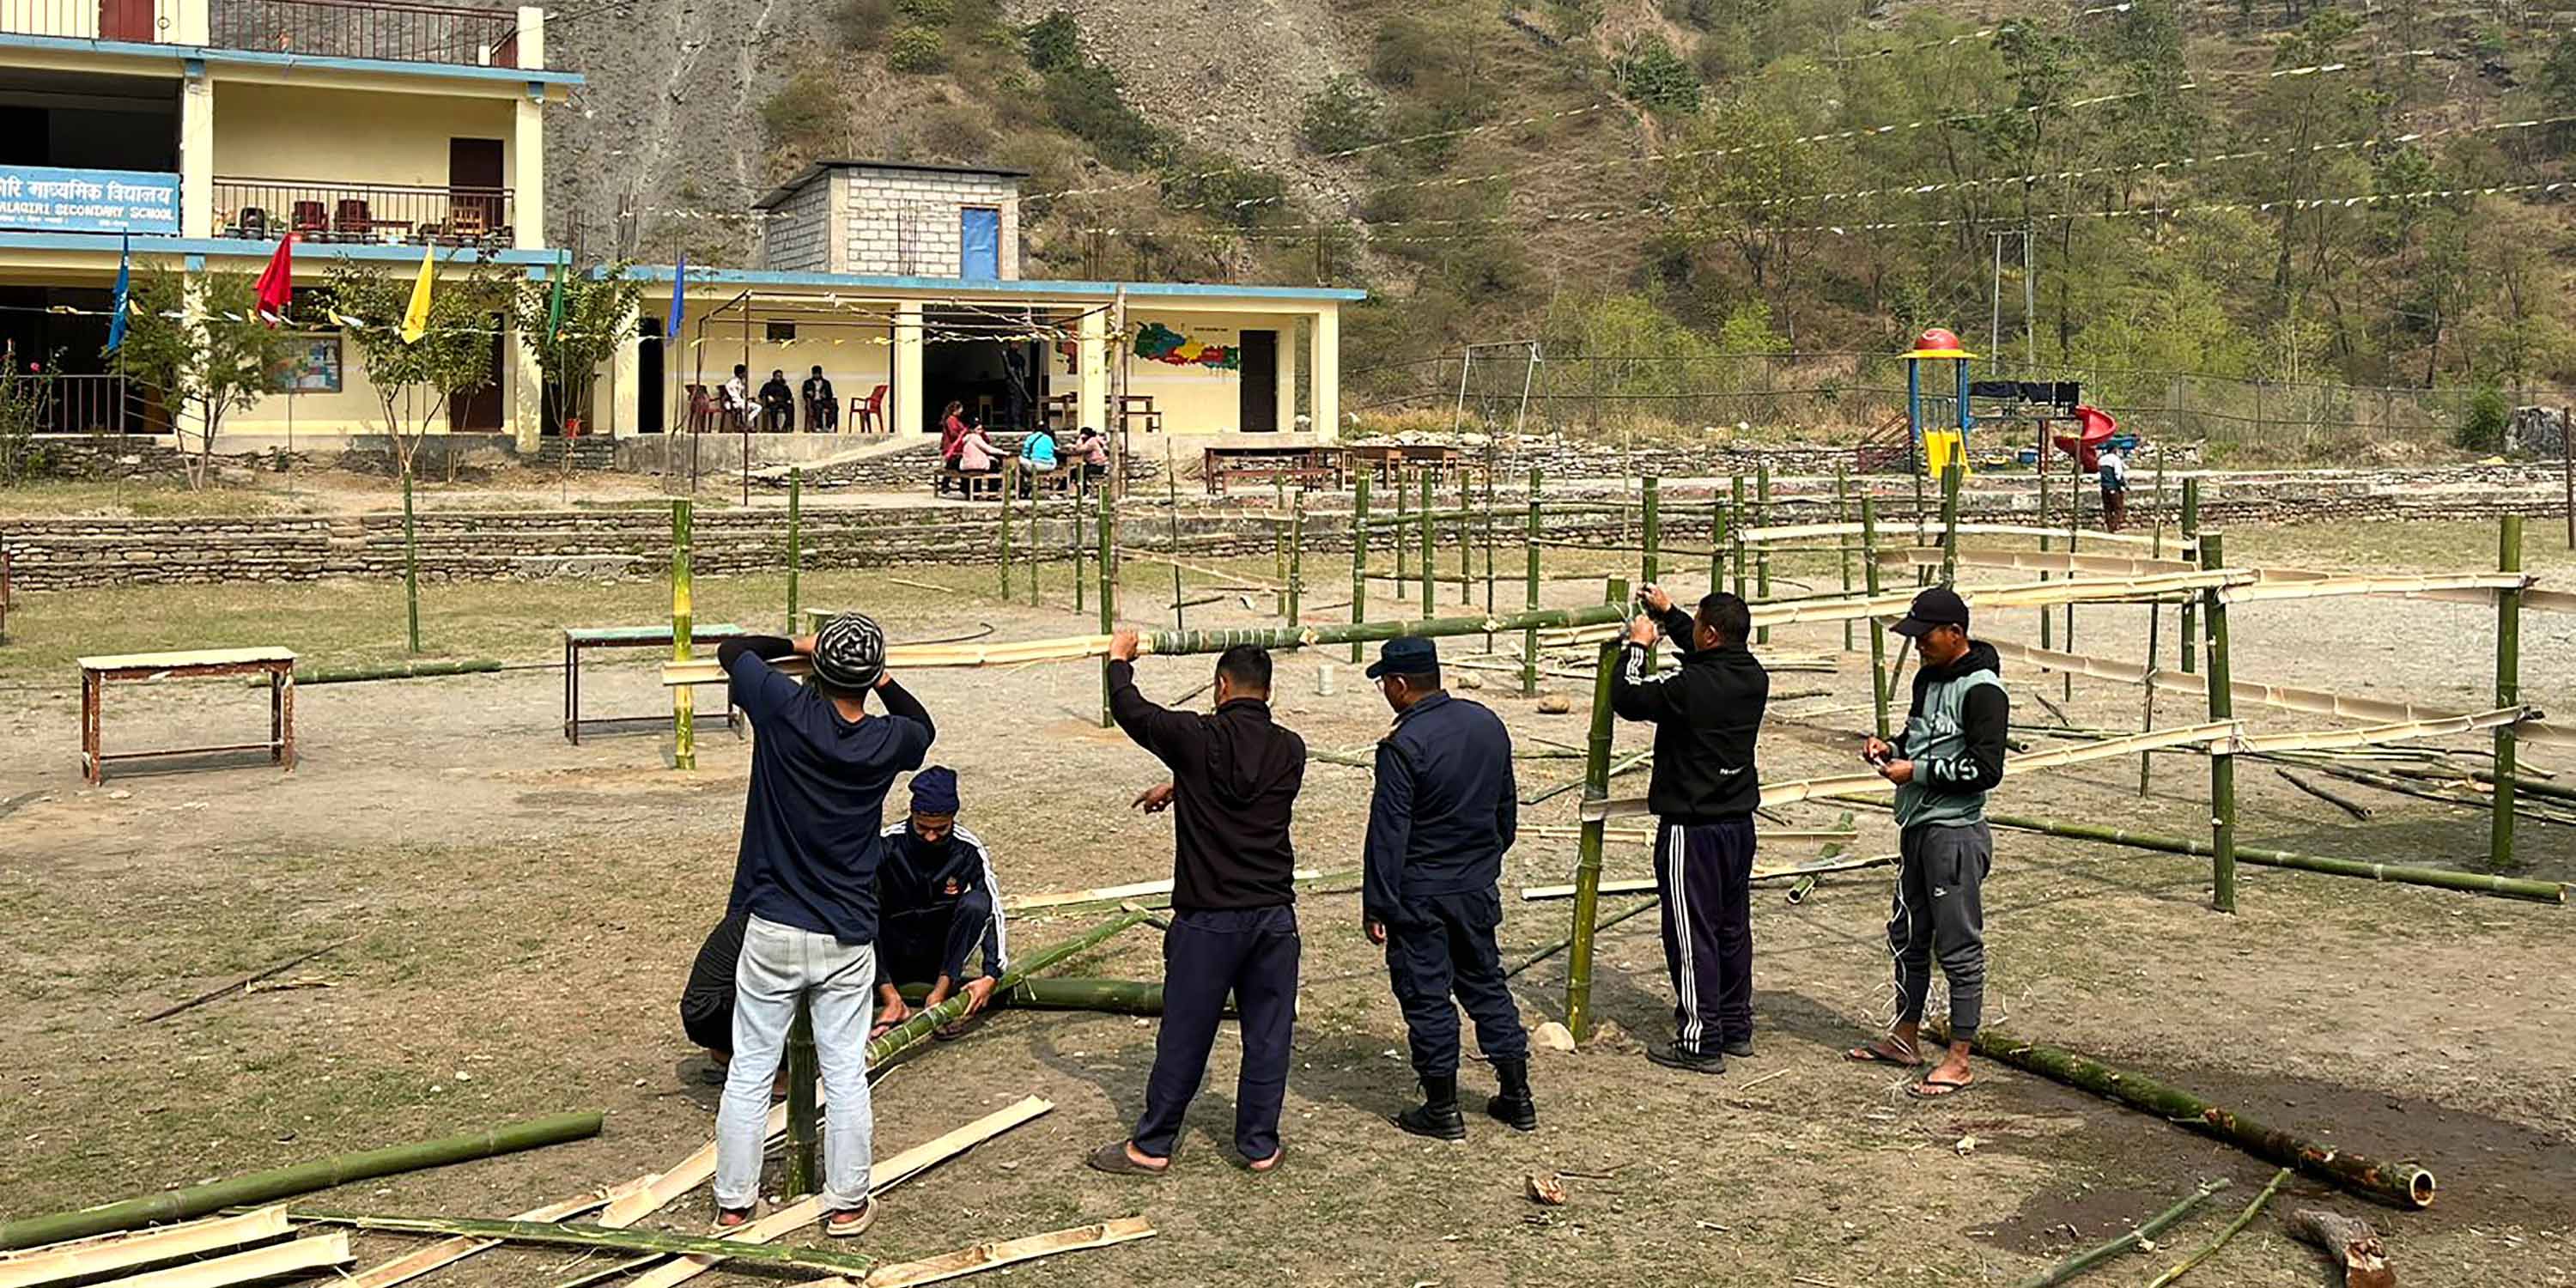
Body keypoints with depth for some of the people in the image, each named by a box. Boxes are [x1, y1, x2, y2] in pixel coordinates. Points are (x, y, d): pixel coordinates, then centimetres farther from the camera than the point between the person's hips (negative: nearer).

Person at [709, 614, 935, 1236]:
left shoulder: (785, 710, -13)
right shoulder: (888, 741, -7)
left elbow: (733, 648, 6)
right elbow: (923, 726, 19)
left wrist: (798, 645, 20)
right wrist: (883, 681, 15)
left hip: (772, 932, -1)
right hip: (848, 940, 1)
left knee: (749, 1072, 10)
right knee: (845, 1075, 10)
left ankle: (733, 1202, 21)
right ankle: (847, 1203, 20)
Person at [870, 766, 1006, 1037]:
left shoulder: (969, 850, -13)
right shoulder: (887, 845, -17)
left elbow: (993, 909, -12)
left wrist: (991, 974, -26)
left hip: (941, 954, 1)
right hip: (894, 955, -1)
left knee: (976, 903, -26)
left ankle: (939, 994, -26)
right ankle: (892, 1002, -32)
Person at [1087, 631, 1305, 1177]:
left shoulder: (1198, 739, -12)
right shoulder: (1290, 750, 2)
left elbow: (1130, 709, 1)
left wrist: (1119, 660, 19)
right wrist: (1178, 787, 32)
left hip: (1208, 918, -3)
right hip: (1275, 915, 4)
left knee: (1184, 1036, 6)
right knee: (1268, 1034, 12)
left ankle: (1151, 1146, 18)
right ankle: (1259, 1145, 20)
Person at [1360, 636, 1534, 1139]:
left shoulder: (1402, 745, -20)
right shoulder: (1489, 725, 3)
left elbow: (1388, 833, -18)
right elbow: (1507, 807, 14)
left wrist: (1376, 905, -12)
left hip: (1420, 894, -7)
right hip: (1478, 888, 7)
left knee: (1426, 995, 5)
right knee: (1485, 983, 18)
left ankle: (1443, 1110, 12)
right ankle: (1517, 1097, 23)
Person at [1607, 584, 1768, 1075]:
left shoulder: (1689, 684, -22)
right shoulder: (1754, 677, 2)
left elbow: (1627, 698, -14)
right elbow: (1712, 657, 23)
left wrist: (1637, 645, 0)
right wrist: (1668, 613, 27)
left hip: (1691, 828, -8)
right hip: (1739, 822, 8)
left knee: (1692, 933, 0)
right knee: (1732, 927, 17)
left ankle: (1701, 1043, 4)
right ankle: (1737, 1029, 28)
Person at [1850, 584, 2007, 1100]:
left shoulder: (1982, 690, -16)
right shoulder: (1928, 677, 12)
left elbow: (1985, 769, -21)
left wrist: (1916, 772, -18)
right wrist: (1891, 748, 6)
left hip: (1955, 834, -10)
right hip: (1917, 826, 10)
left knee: (1959, 949, -1)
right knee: (1906, 937, 18)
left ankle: (1958, 1061, 6)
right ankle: (1904, 1038, 31)